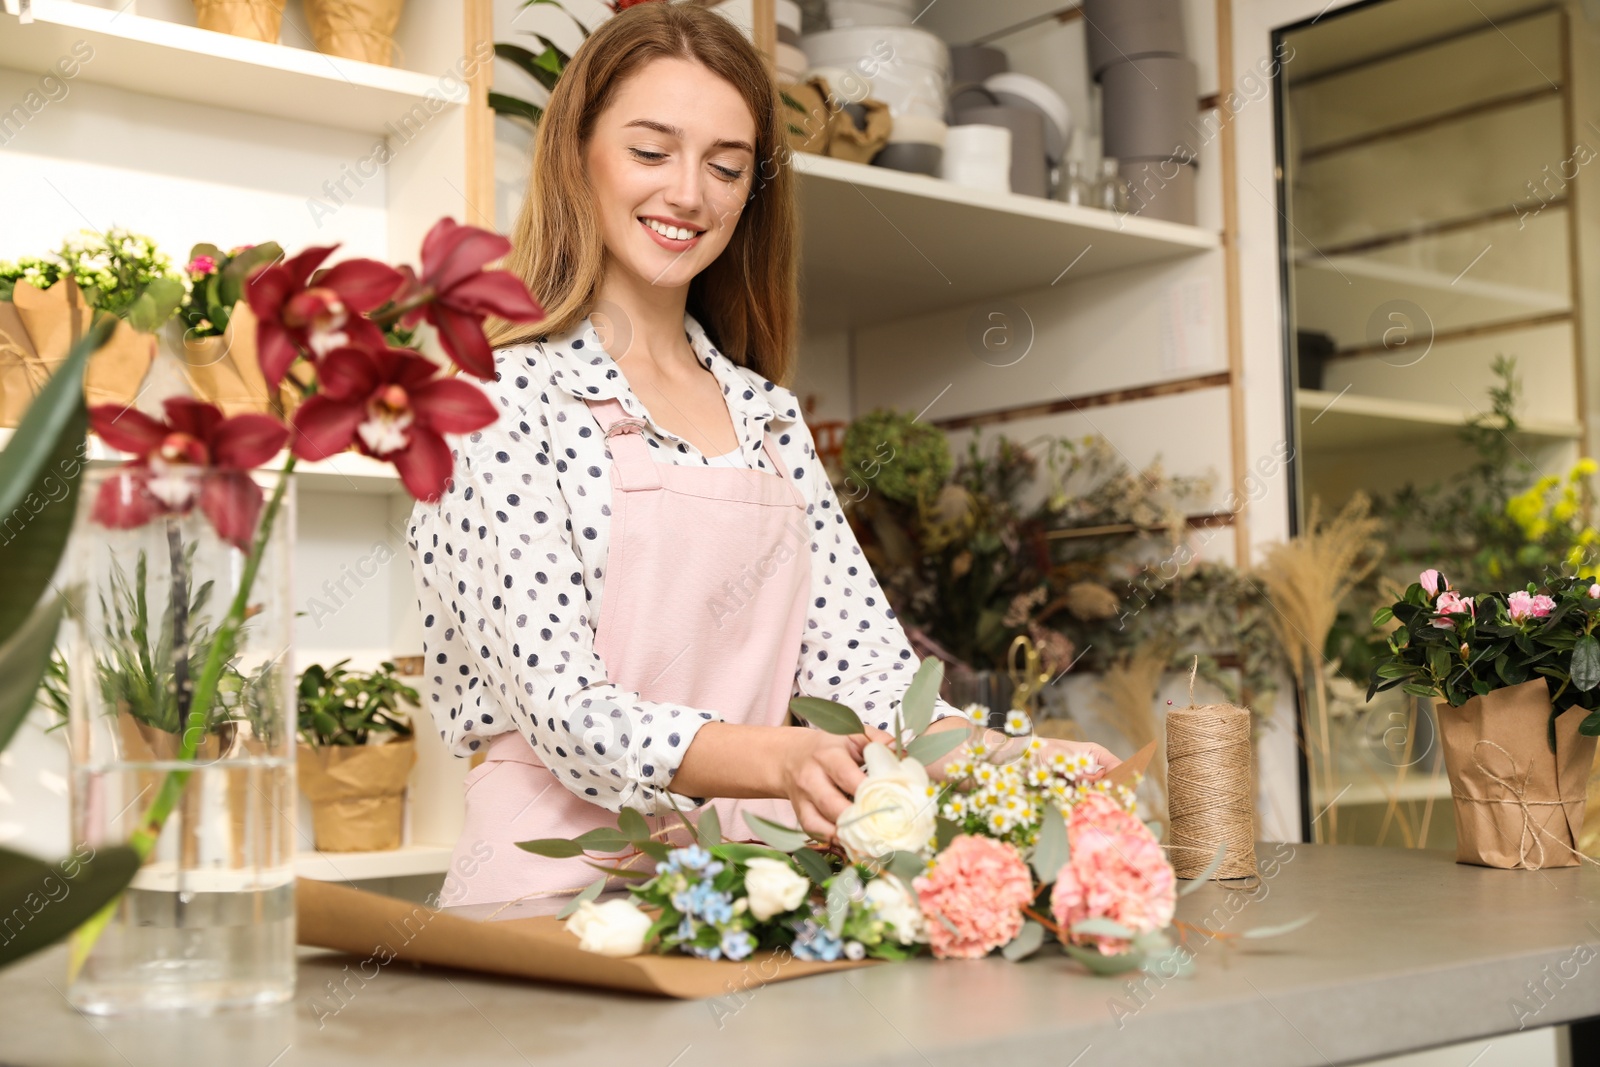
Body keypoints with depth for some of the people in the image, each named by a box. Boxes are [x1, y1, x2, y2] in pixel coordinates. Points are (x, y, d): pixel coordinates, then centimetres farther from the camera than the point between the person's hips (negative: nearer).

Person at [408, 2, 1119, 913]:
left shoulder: (767, 414, 15)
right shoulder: (501, 394, -4)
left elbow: (858, 659, 9)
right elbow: (561, 706, -14)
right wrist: (781, 762, -30)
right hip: (572, 877, -5)